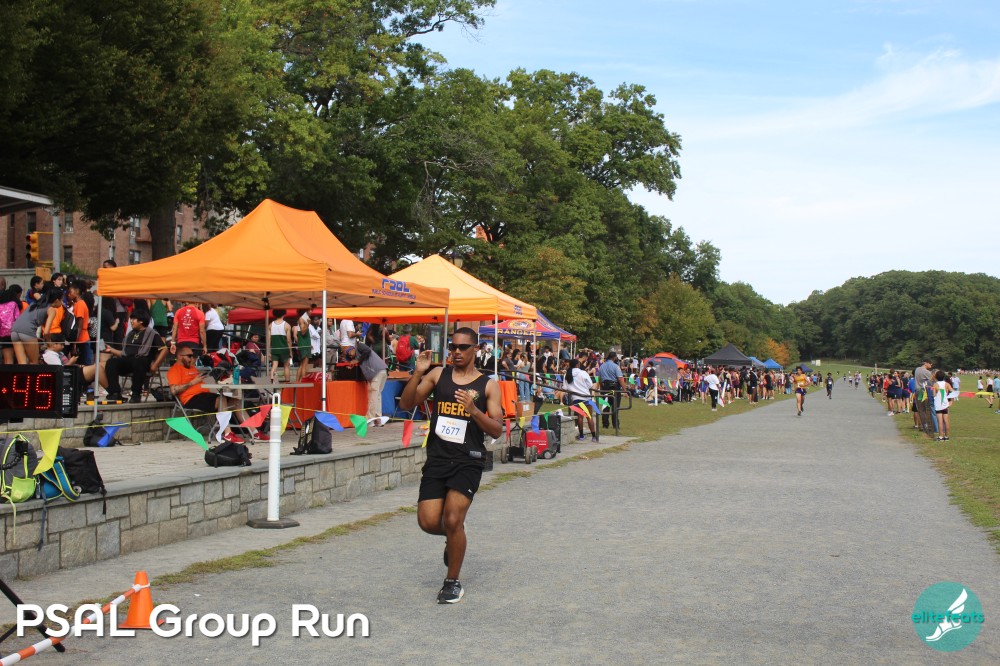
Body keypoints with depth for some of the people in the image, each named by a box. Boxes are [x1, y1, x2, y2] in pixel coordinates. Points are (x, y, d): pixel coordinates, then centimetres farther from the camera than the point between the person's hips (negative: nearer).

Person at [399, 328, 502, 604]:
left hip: (468, 461, -3)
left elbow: (497, 430, -3)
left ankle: (453, 582, 8)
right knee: (428, 522, -5)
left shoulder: (488, 385, 2)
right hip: (437, 458, 3)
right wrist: (418, 373, -11)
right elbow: (406, 404, 3)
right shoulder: (438, 375, 8)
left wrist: (473, 410, -20)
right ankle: (454, 535, 32)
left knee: (452, 520, -13)